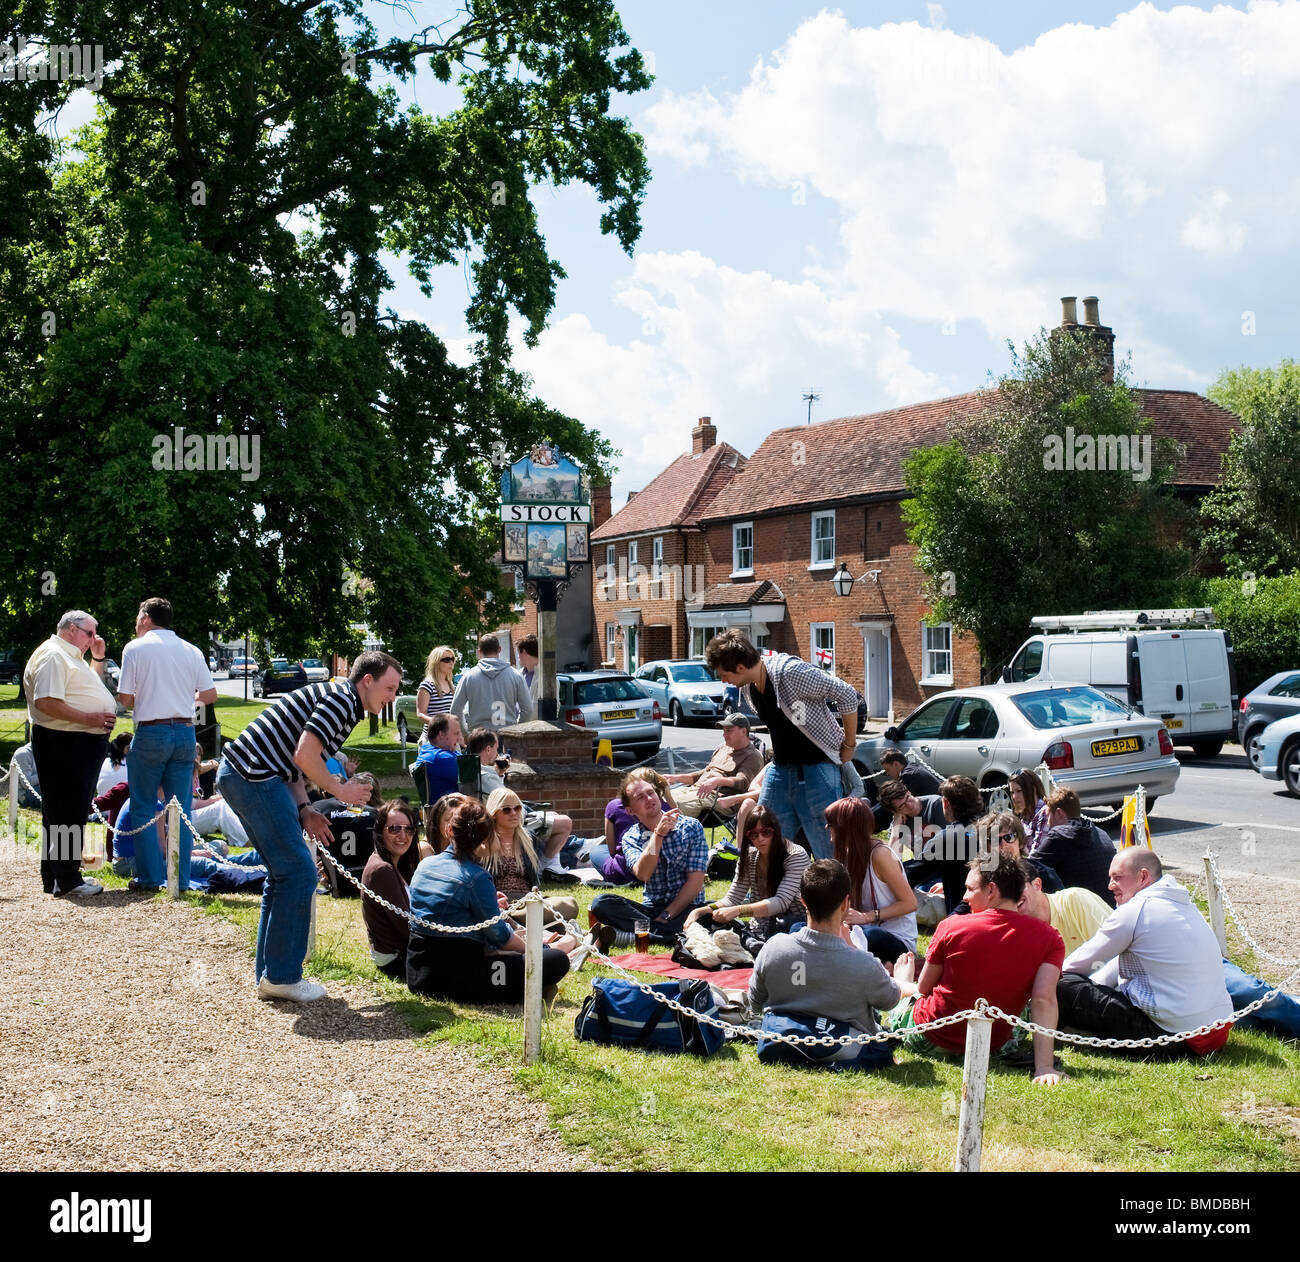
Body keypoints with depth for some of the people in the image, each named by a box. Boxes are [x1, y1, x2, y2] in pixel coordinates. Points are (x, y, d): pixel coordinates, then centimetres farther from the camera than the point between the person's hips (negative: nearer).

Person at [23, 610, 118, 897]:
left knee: (75, 813, 14)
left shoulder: (72, 657, 20)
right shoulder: (52, 656, -14)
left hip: (85, 744, 11)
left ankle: (55, 878, 22)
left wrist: (98, 658, 17)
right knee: (66, 813, -7)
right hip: (63, 744, -11)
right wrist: (89, 718, -21)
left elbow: (90, 688, 31)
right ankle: (66, 880, -3)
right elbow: (46, 702, -23)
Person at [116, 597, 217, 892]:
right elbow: (209, 695, 7)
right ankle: (180, 878, 8)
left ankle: (150, 878, 5)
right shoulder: (191, 651, 9)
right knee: (182, 809, 7)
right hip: (185, 732, 4)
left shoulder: (136, 648, -3)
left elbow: (124, 697, -5)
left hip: (150, 732, -4)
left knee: (144, 807, 5)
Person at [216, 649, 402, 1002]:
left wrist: (303, 809, 10)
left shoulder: (336, 699, 22)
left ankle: (270, 973, 21)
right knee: (299, 873, -7)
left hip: (238, 774, 11)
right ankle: (281, 976, 0)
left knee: (285, 873, 16)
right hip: (254, 776, -11)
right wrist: (341, 791, -7)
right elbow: (305, 755, -21)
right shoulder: (342, 698, -10)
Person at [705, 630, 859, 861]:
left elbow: (847, 695, -16)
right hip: (780, 768, 8)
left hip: (816, 768, -7)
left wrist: (849, 745, -9)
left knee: (831, 855, -7)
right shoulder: (747, 687, 3)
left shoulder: (791, 671, -21)